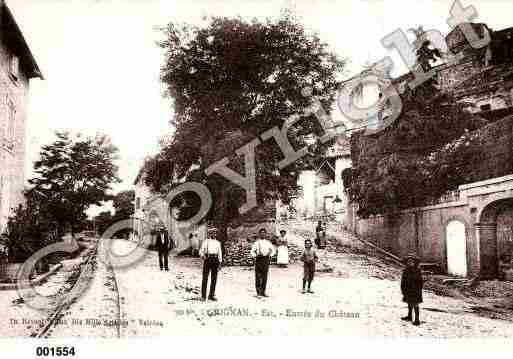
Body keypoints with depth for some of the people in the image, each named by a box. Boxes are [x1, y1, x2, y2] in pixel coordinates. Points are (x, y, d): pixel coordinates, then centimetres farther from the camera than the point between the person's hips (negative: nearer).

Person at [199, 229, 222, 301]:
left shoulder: (217, 243, 15)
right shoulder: (205, 242, 7)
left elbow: (219, 253, 14)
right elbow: (201, 251, 2)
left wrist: (220, 263, 5)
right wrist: (202, 255, -20)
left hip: (215, 260, 3)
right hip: (207, 259, -3)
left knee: (214, 278, 3)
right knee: (205, 278, -4)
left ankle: (211, 295, 11)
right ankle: (203, 296, 1)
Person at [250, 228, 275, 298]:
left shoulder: (268, 242, 9)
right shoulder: (256, 242, 4)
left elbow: (273, 250, 18)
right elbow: (252, 251, 5)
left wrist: (270, 255, 1)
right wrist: (256, 255, -12)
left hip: (266, 259, 2)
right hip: (258, 259, -2)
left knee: (265, 276, 3)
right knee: (258, 276, -4)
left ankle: (263, 292, 12)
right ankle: (258, 292, 2)